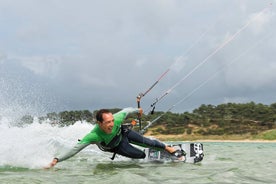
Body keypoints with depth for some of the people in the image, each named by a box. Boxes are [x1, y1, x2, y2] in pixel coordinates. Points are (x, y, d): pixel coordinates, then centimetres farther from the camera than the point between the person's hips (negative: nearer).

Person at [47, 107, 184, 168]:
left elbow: (126, 110, -18)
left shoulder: (116, 119, -41)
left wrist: (138, 110, 3)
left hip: (123, 133, 2)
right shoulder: (94, 136, -48)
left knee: (148, 143, 11)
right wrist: (57, 160, -56)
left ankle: (168, 148, 41)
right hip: (116, 146, -2)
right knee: (141, 155, 1)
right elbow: (75, 149, -47)